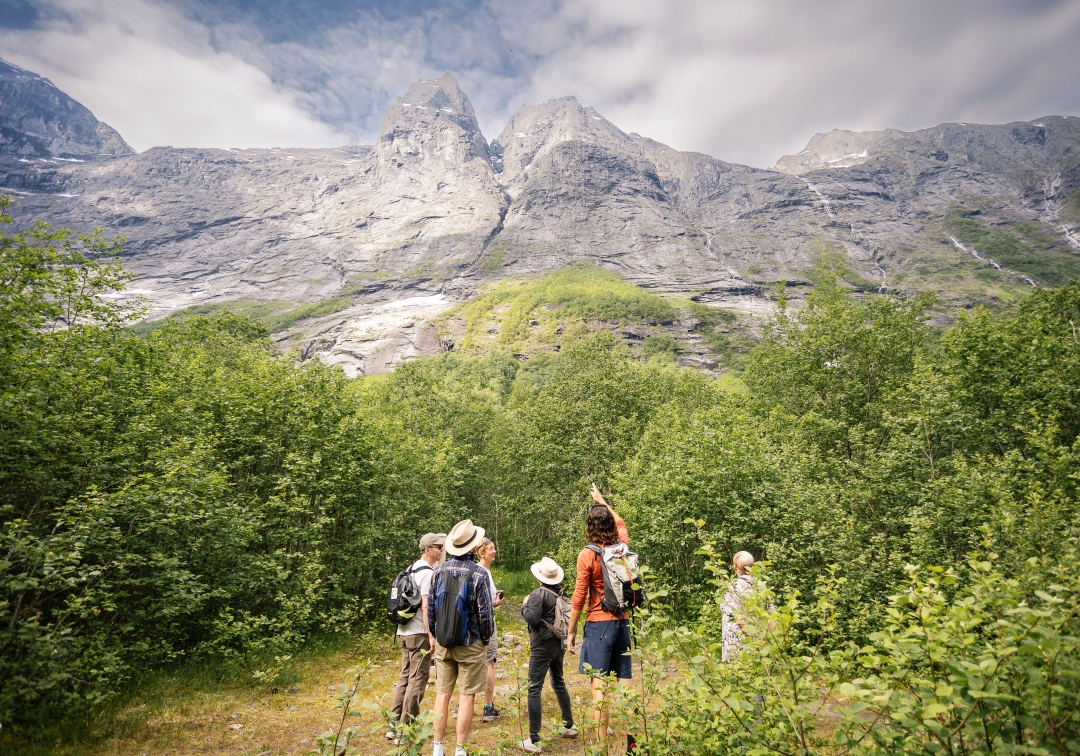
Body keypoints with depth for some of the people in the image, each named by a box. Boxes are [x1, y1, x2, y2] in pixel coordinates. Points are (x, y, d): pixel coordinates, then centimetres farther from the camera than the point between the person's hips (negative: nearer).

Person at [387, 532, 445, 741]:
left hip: (404, 632, 9)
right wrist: (431, 634, -19)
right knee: (418, 680, 0)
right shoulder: (427, 572, -16)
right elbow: (426, 607, -21)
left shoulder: (412, 569, 13)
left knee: (405, 677, 16)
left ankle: (394, 725, 20)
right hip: (419, 633, -9)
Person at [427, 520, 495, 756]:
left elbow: (430, 608, 3)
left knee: (442, 694, 12)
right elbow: (485, 612, -12)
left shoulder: (439, 572, -3)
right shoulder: (479, 573, -15)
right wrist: (486, 638, 5)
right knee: (466, 697, 6)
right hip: (470, 644, -4)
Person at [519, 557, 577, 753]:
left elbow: (532, 619, -20)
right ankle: (569, 725, 34)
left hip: (543, 645, -8)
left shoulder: (539, 594, -16)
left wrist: (524, 605, -5)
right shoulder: (562, 593, 5)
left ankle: (534, 740, -3)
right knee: (559, 683, 24)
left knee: (534, 689, -4)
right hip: (559, 643, 8)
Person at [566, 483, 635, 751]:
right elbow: (621, 523, 26)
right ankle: (632, 741, 17)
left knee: (599, 684, -2)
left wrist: (571, 631, -1)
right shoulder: (622, 547, 2)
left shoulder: (587, 555, -12)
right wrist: (602, 501, 36)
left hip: (599, 624, -5)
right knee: (625, 680, 11)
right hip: (622, 622, 6)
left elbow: (579, 597, -10)